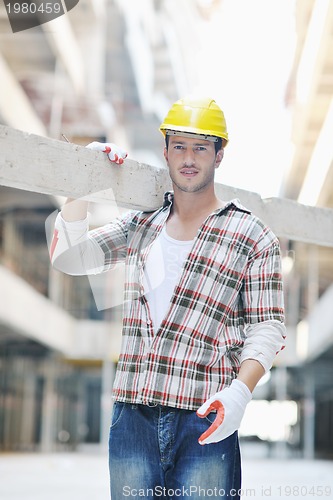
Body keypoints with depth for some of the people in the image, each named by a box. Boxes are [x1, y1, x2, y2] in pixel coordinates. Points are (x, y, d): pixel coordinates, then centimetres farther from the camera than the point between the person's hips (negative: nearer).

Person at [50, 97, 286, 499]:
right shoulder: (140, 225, 16)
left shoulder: (253, 236, 4)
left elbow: (267, 326, 0)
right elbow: (68, 257, 12)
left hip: (204, 420, -3)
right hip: (132, 416, 3)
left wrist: (240, 390, -16)